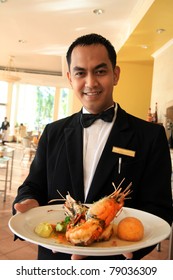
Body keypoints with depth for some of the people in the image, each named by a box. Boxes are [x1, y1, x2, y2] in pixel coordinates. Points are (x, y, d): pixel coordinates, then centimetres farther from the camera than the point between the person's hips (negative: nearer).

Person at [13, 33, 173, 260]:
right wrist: (29, 204, -22)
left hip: (114, 265, -2)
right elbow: (33, 186, 1)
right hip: (54, 258, 3)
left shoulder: (151, 136, -12)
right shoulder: (53, 132, -2)